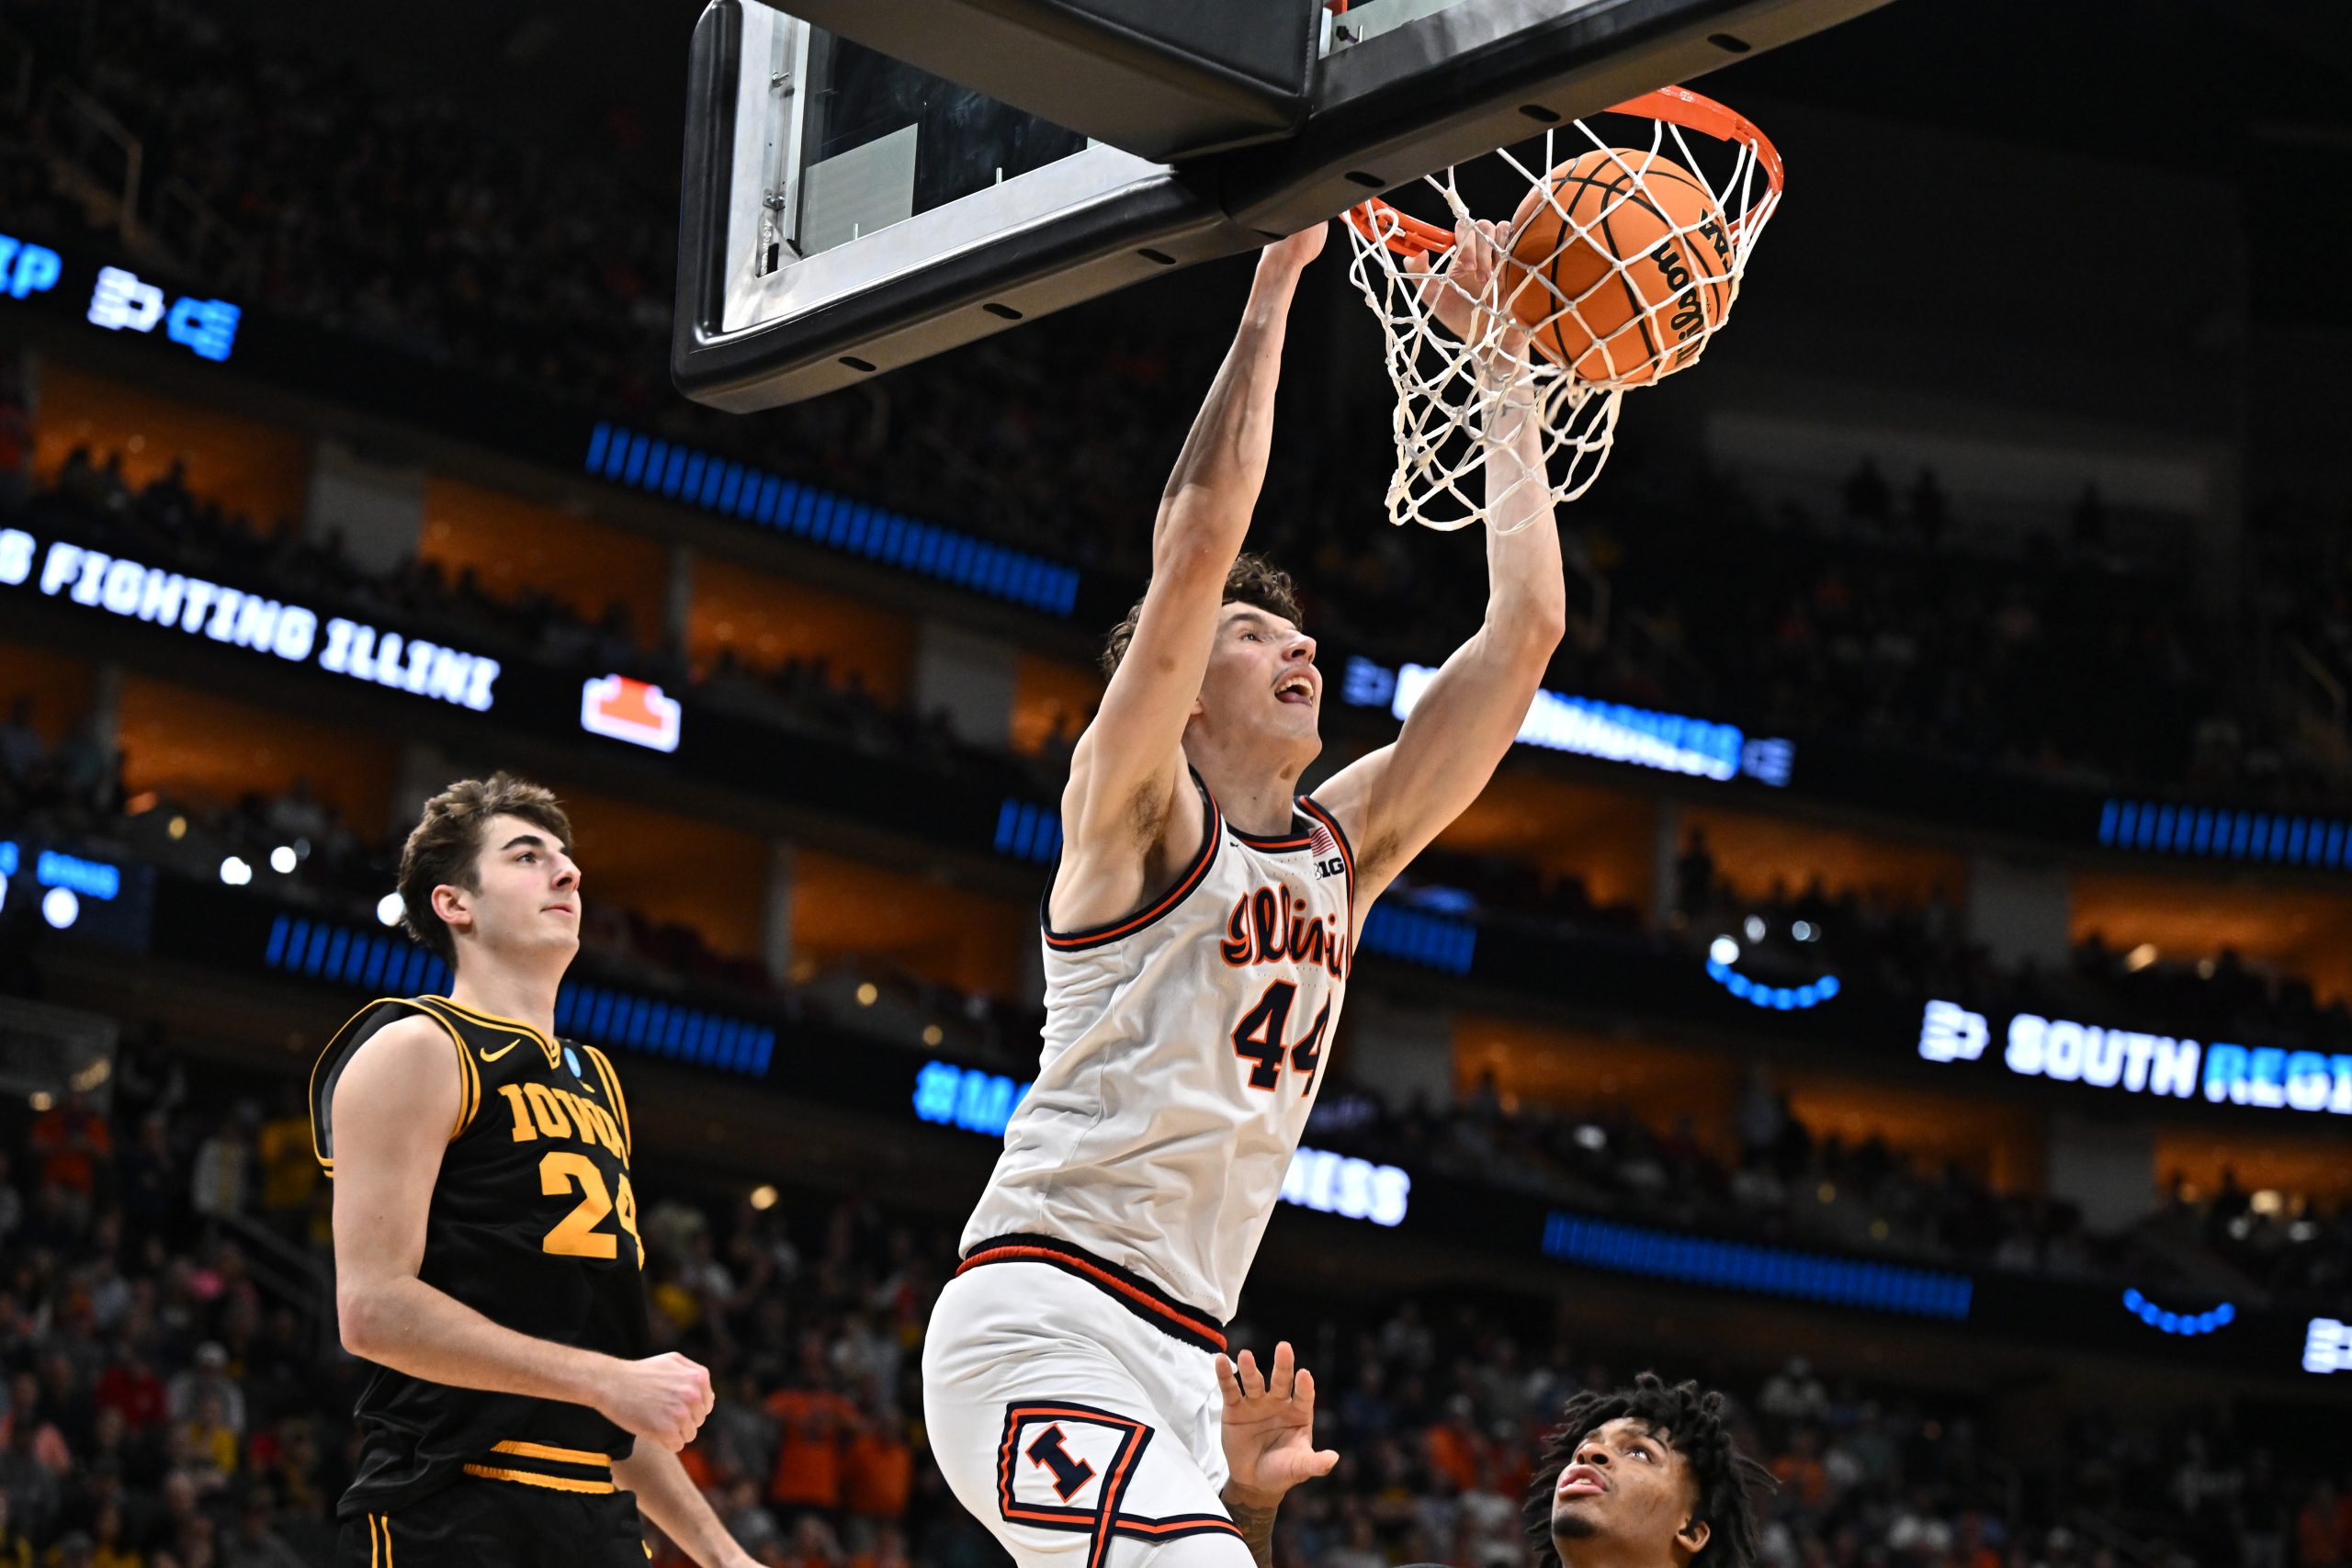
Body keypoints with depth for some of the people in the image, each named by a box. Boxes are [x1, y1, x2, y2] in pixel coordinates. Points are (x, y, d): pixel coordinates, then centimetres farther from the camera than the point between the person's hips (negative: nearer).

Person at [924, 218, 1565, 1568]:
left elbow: (1527, 626, 15)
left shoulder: (1343, 850, 17)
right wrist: (1271, 294, -8)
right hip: (1043, 1319, -8)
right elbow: (1199, 542, -14)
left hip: (1175, 1365, 8)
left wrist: (1507, 372, 18)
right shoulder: (1135, 812, -1)